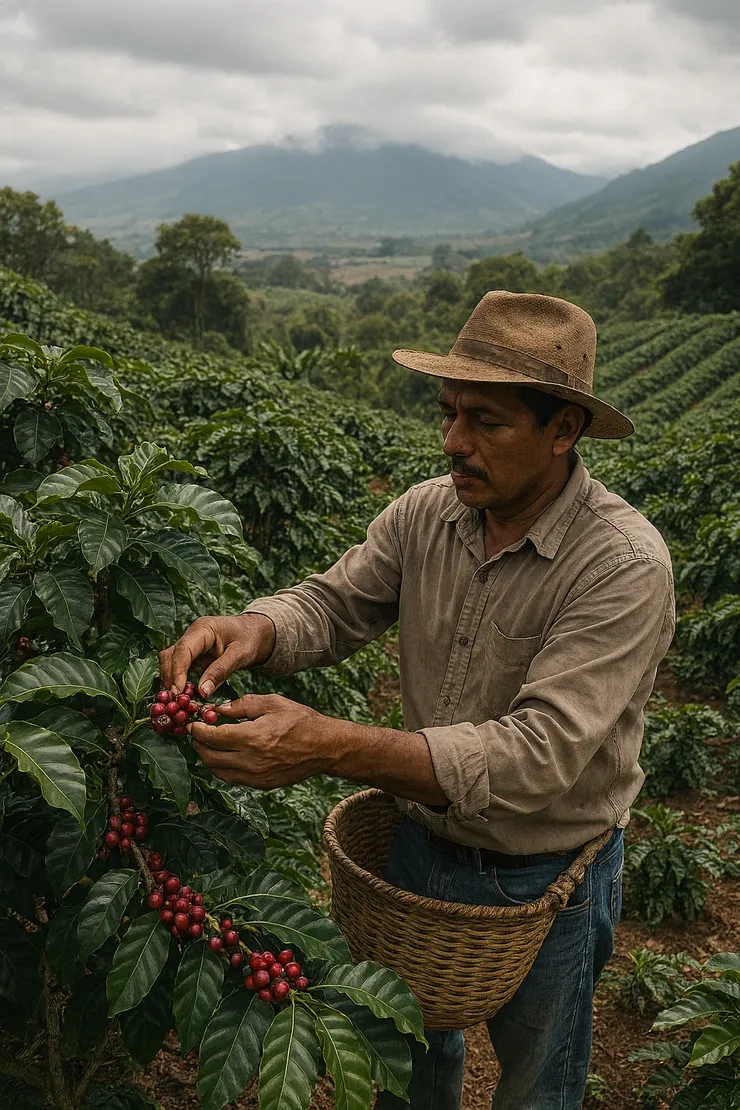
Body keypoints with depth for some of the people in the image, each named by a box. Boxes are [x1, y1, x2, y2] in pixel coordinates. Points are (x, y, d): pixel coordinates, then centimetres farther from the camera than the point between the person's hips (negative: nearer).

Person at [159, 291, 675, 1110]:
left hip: (544, 885, -4)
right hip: (422, 847, 5)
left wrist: (331, 748, -45)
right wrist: (251, 630, -32)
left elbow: (539, 755, -36)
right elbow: (333, 604, -7)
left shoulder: (625, 565, -29)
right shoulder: (424, 514, -11)